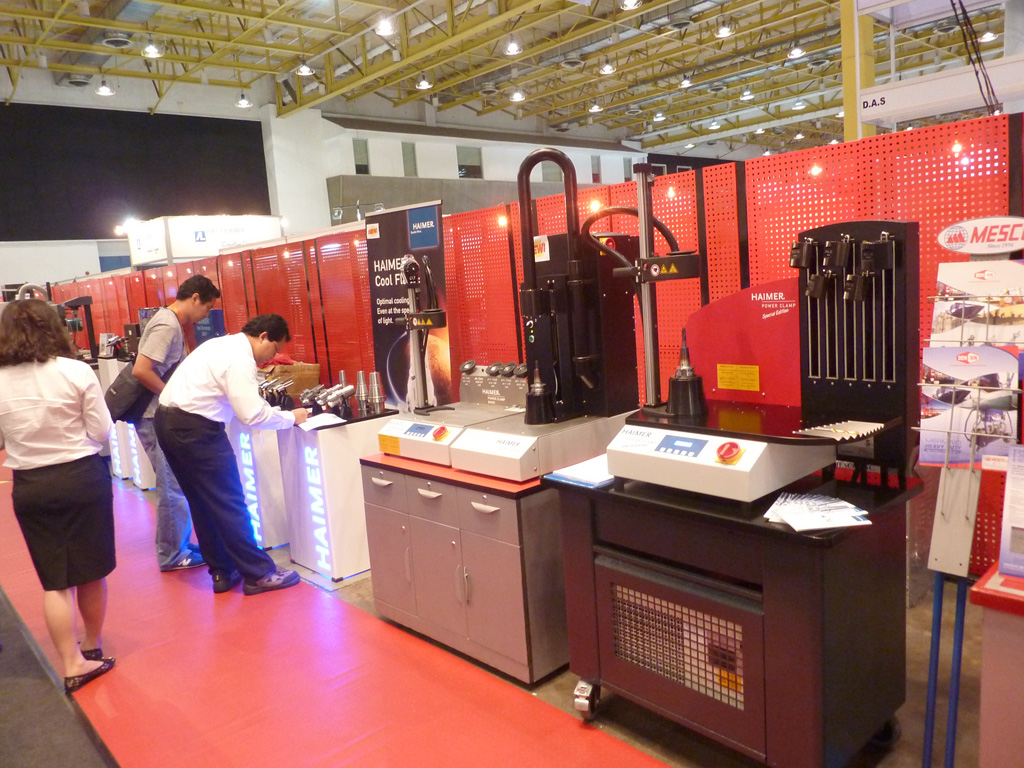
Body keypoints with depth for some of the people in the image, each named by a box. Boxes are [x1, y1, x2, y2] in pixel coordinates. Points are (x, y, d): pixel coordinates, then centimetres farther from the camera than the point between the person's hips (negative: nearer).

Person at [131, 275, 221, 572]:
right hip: (156, 417, -10)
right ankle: (172, 555, 9)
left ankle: (178, 544, 27)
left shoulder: (171, 322, 13)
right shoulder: (167, 325, -18)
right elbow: (140, 370, -25)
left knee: (177, 485, 16)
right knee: (173, 487, -2)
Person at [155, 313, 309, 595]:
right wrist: (291, 418, -6)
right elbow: (251, 415, -19)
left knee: (203, 502, 15)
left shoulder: (223, 344, 15)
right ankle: (258, 575, 4)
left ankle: (222, 572, 24)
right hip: (194, 429, -10)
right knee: (229, 503, -3)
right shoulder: (240, 359, -15)